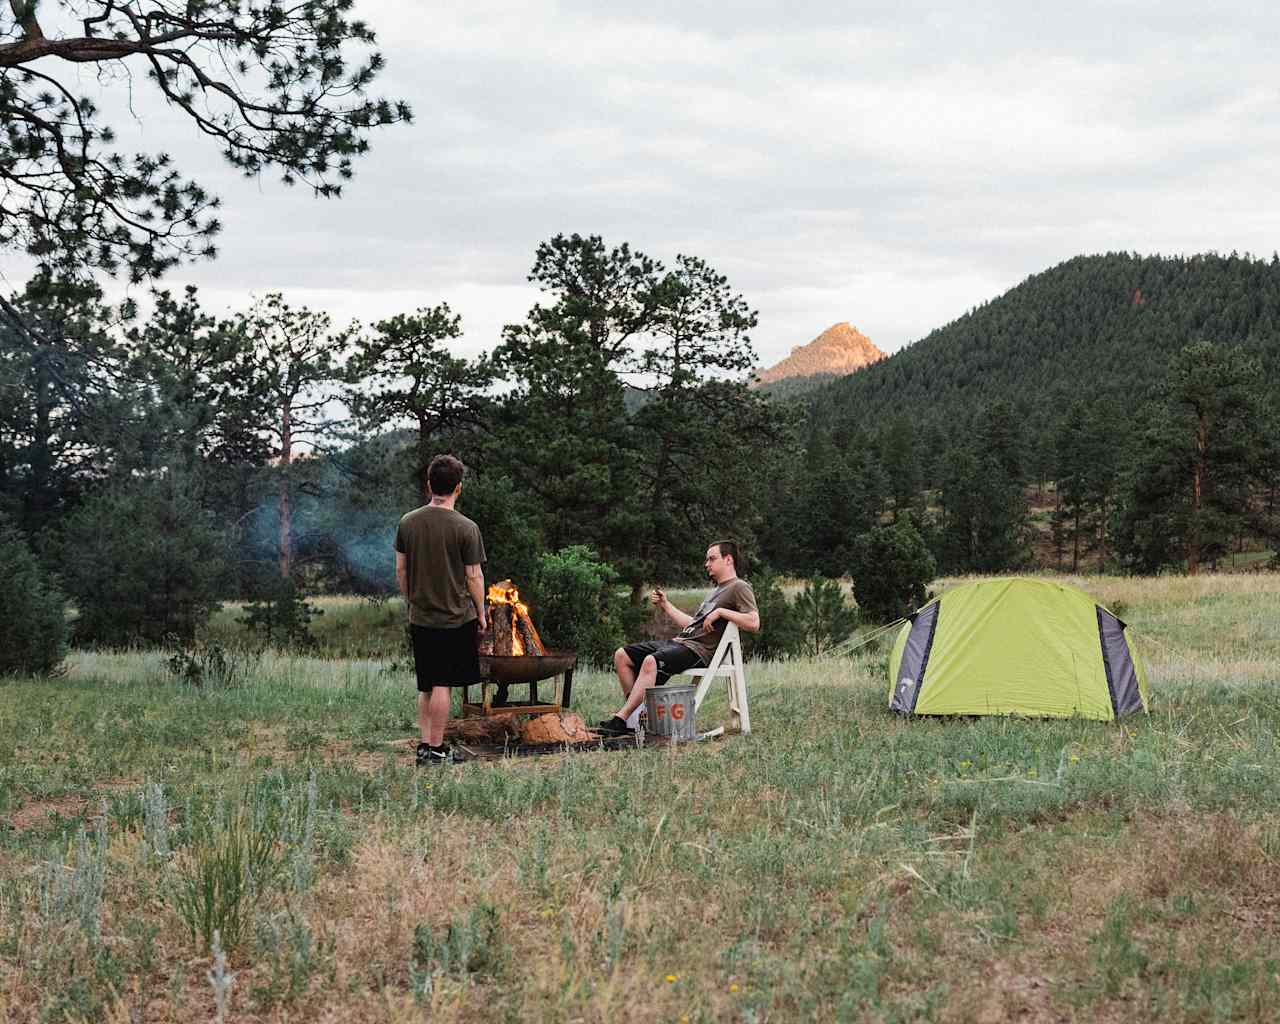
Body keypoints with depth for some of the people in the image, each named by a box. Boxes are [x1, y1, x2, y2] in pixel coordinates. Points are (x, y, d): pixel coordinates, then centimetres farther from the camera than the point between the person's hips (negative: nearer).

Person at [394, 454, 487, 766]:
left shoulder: (408, 522, 1)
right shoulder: (465, 528, -13)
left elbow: (400, 570, 7)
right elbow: (474, 577, -9)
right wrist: (481, 613, 4)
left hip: (420, 619, 5)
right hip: (456, 618, -5)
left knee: (426, 686, 13)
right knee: (442, 685, -2)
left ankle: (425, 745, 16)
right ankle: (435, 749, 2)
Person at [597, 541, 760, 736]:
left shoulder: (739, 587, 0)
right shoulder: (717, 590, 30)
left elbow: (754, 623, -17)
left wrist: (721, 612, -16)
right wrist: (665, 605, 25)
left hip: (699, 649, -10)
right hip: (679, 640, 10)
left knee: (651, 661, -34)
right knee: (622, 655, -2)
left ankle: (621, 720, -34)